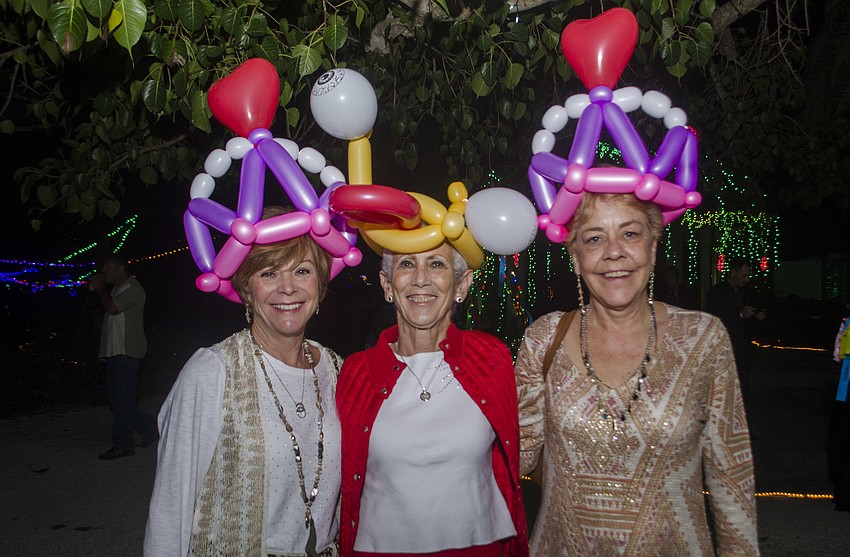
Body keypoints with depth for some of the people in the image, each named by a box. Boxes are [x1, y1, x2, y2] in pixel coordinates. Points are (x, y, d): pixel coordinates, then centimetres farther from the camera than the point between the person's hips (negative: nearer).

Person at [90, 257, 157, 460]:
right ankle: (149, 426, 20)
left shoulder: (132, 289, -11)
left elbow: (112, 307, -22)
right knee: (114, 397, 12)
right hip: (116, 351, 10)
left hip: (126, 352, -10)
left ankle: (122, 445, 3)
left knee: (122, 399, -5)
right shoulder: (117, 289, 20)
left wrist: (100, 288, -11)